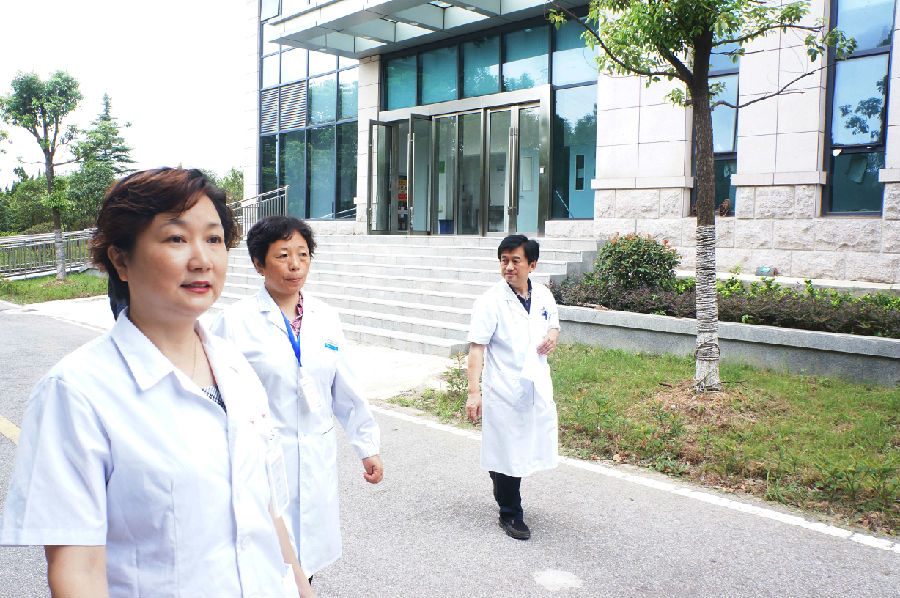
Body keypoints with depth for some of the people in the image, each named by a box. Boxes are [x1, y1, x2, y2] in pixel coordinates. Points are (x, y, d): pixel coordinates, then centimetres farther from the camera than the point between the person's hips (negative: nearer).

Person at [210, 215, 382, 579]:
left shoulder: (325, 318, 5)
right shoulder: (236, 321, -8)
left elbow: (346, 390, 10)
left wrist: (367, 447, 12)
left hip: (318, 462, 4)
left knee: (307, 561, 13)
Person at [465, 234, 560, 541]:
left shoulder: (543, 295, 4)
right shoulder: (491, 301, -13)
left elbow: (553, 324, 22)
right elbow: (476, 348, -16)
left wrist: (553, 336, -4)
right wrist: (473, 392, -22)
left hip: (538, 387, 6)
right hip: (504, 391, -5)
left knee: (530, 449, 16)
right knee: (506, 454, 4)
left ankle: (506, 492, 44)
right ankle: (510, 514, 23)